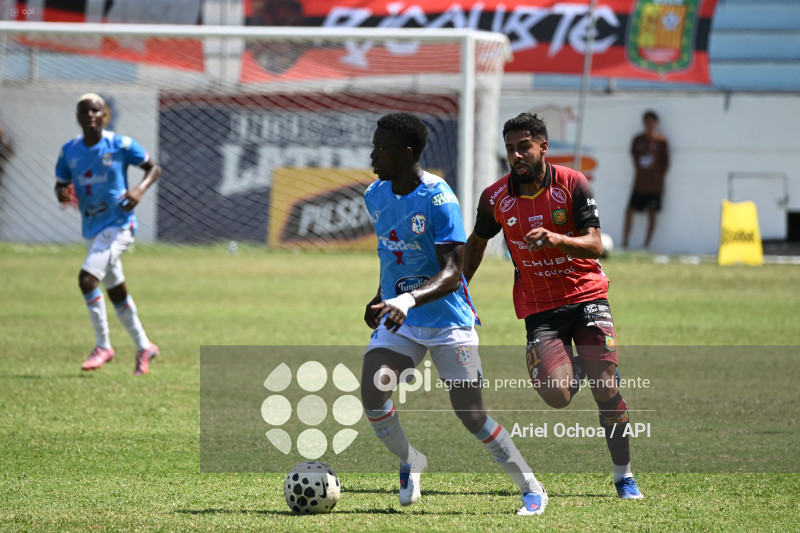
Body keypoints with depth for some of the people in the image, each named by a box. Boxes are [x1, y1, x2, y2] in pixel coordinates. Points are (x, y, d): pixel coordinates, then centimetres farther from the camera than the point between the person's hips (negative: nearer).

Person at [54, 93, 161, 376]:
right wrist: (61, 193, -13)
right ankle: (144, 347, 33)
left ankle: (103, 346, -11)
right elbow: (61, 183, 11)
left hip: (118, 225, -6)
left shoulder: (120, 145, -9)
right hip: (92, 230, 6)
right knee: (116, 292, 16)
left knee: (87, 278, -22)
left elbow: (154, 168, 0)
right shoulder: (69, 151, 3)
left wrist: (140, 189, -19)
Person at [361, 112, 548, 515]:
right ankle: (410, 462, 11)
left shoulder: (438, 199, -21)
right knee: (371, 394, -17)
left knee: (472, 416, -5)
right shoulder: (376, 196, 3)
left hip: (448, 321, -6)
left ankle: (532, 490, 13)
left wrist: (409, 299, -41)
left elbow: (451, 274, -26)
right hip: (397, 319, 6)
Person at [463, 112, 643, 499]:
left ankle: (623, 476, 3)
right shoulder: (495, 198, -4)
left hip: (585, 294, -1)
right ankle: (575, 366, 20)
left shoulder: (573, 184, -11)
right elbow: (477, 242, 15)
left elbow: (595, 245, -16)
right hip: (539, 306, 1)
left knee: (606, 387, -14)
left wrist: (557, 239, -35)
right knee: (557, 396, -19)